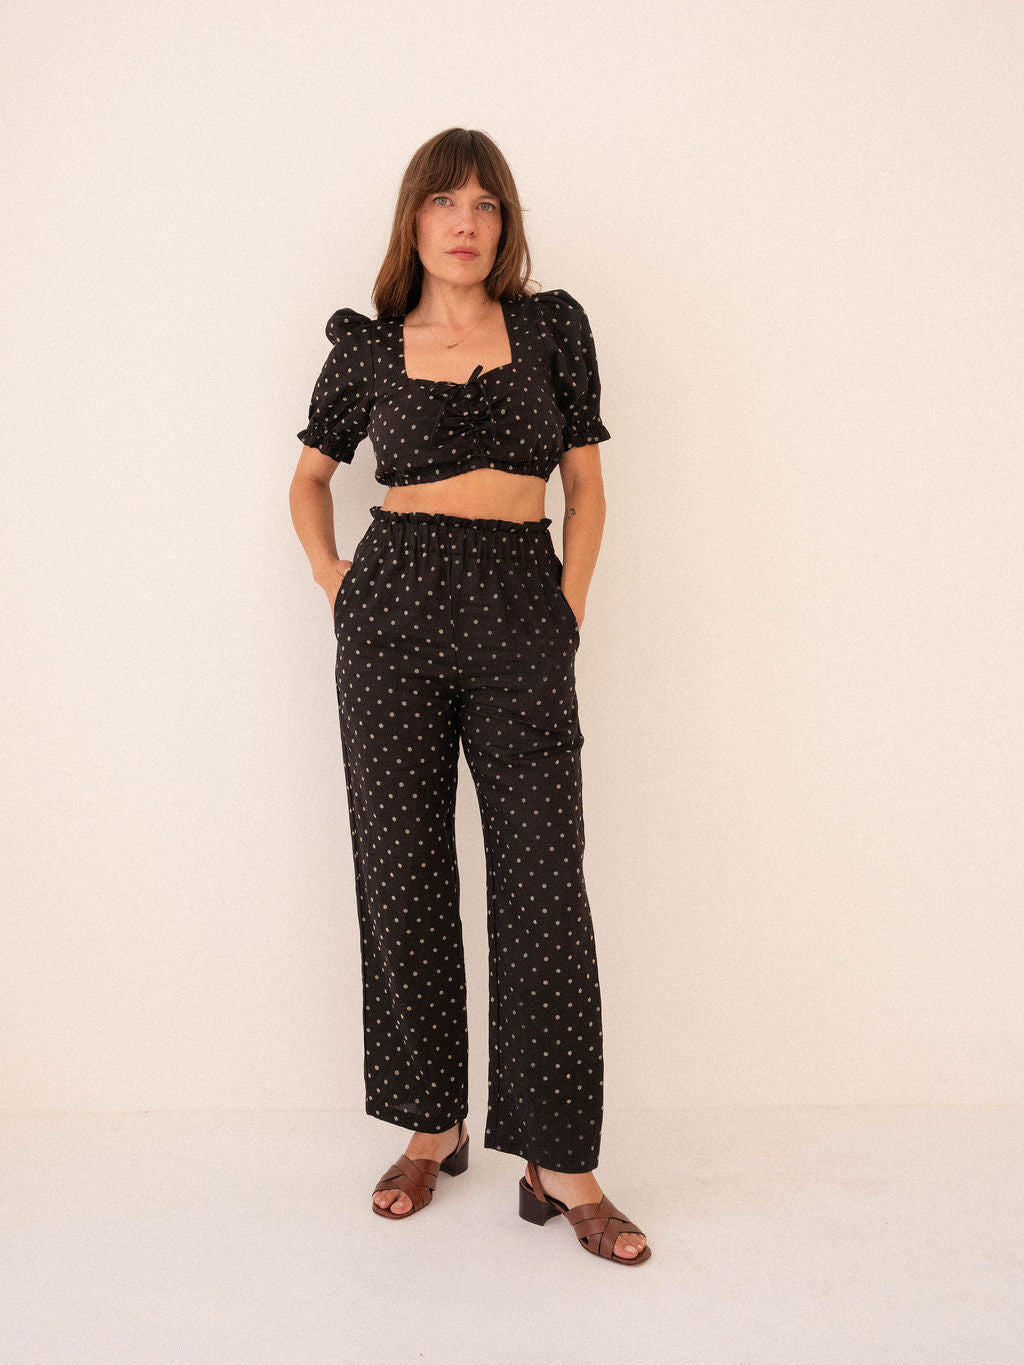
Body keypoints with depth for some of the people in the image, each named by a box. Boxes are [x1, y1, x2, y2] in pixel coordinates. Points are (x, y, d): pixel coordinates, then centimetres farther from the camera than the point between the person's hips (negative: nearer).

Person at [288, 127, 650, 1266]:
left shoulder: (551, 326, 8)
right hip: (395, 615, 1)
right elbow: (310, 477, 21)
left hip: (521, 616, -1)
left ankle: (559, 1162, 8)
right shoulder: (367, 347, 8)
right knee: (402, 877, 5)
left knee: (543, 887, -3)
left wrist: (568, 609, -1)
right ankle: (432, 1126, 23)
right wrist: (335, 583, 6)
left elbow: (586, 488, 10)